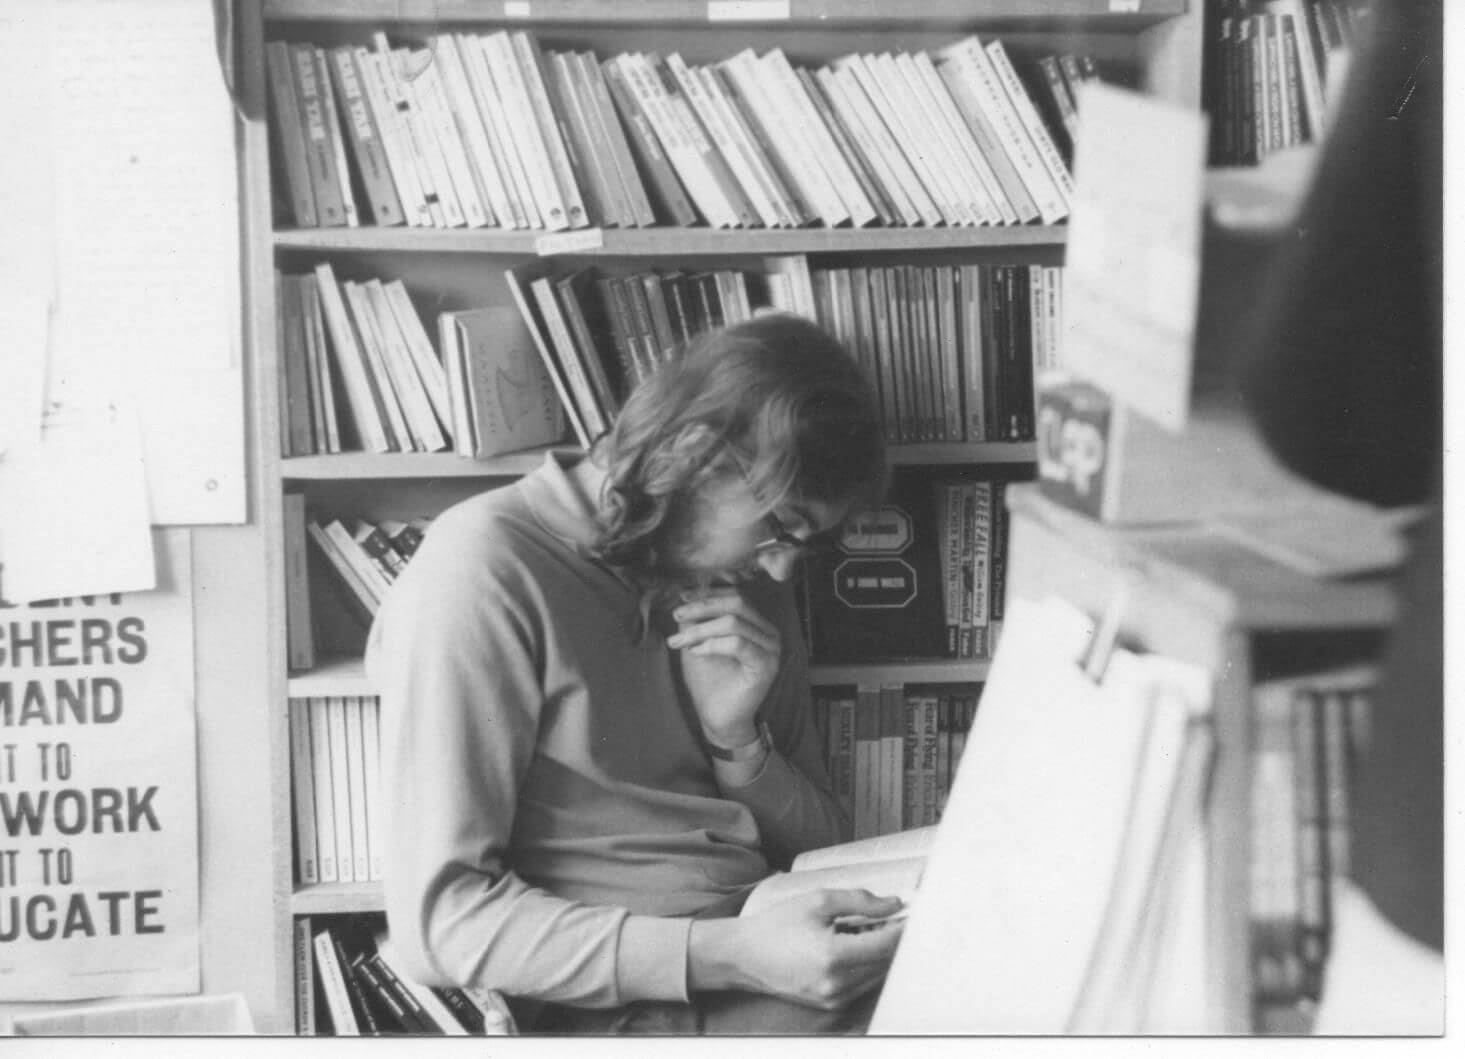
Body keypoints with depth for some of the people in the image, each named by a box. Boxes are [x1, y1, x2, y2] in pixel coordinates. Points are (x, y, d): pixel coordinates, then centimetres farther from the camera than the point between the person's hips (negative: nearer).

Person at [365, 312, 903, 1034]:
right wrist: (733, 954, -24)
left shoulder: (748, 587, 13)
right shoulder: (488, 568, -10)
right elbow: (441, 919, -15)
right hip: (622, 1006, -7)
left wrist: (737, 738, -4)